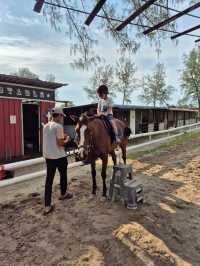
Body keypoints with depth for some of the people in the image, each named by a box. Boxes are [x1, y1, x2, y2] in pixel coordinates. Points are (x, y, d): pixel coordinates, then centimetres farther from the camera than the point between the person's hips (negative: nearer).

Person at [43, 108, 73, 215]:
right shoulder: (58, 126, -15)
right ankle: (63, 194, 41)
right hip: (59, 156, -6)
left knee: (49, 179, 7)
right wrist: (66, 139, 1)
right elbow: (60, 143, -18)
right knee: (63, 175, 19)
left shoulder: (46, 126, 9)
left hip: (48, 156, 7)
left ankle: (47, 206, 8)